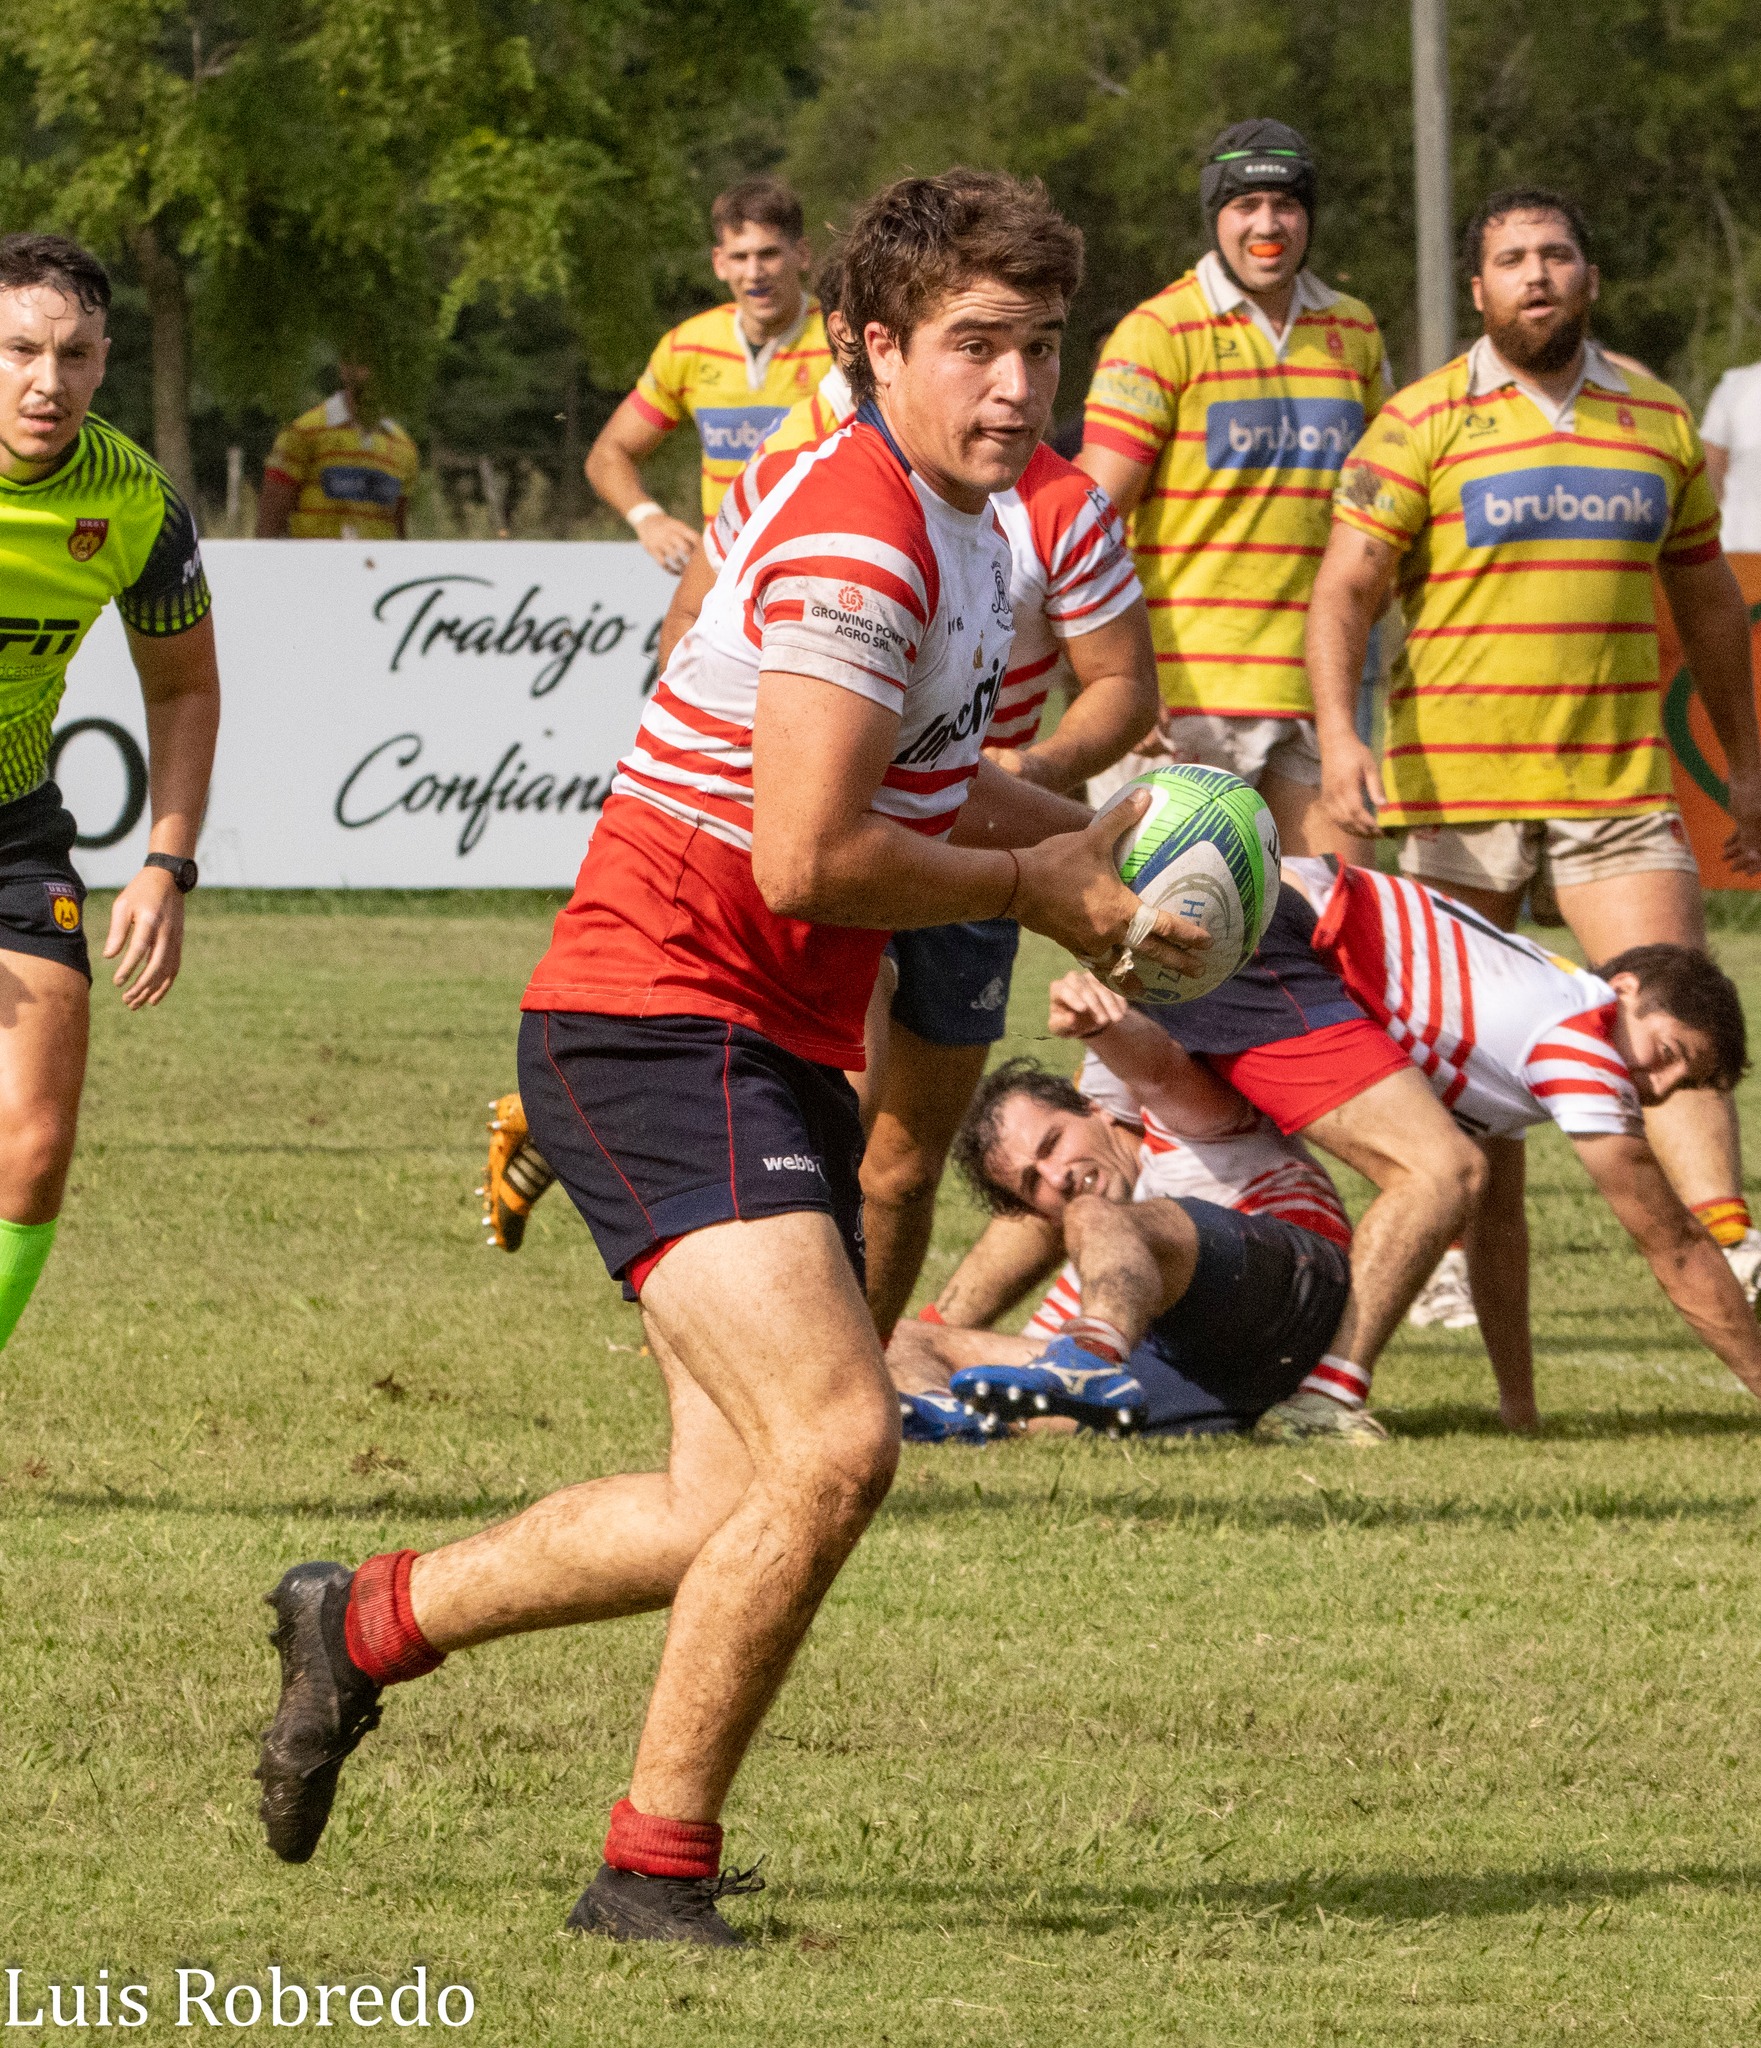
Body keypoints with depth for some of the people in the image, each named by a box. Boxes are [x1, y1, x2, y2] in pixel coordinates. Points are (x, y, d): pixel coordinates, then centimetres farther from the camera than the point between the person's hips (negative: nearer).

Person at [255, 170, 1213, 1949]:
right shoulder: (858, 536, -19)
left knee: (737, 1515, 11)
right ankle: (655, 1862, -10)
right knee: (834, 1438, -23)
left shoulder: (958, 528, 14)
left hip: (772, 1060, 10)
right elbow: (806, 857, -25)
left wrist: (1093, 837, 12)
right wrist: (1038, 890, -11)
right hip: (659, 1026, -10)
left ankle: (368, 1621, 31)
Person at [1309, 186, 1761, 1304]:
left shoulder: (1660, 419, 11)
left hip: (1619, 782, 2)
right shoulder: (1423, 424, -1)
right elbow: (1345, 588, -6)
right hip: (1457, 783, -2)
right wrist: (1338, 731, -21)